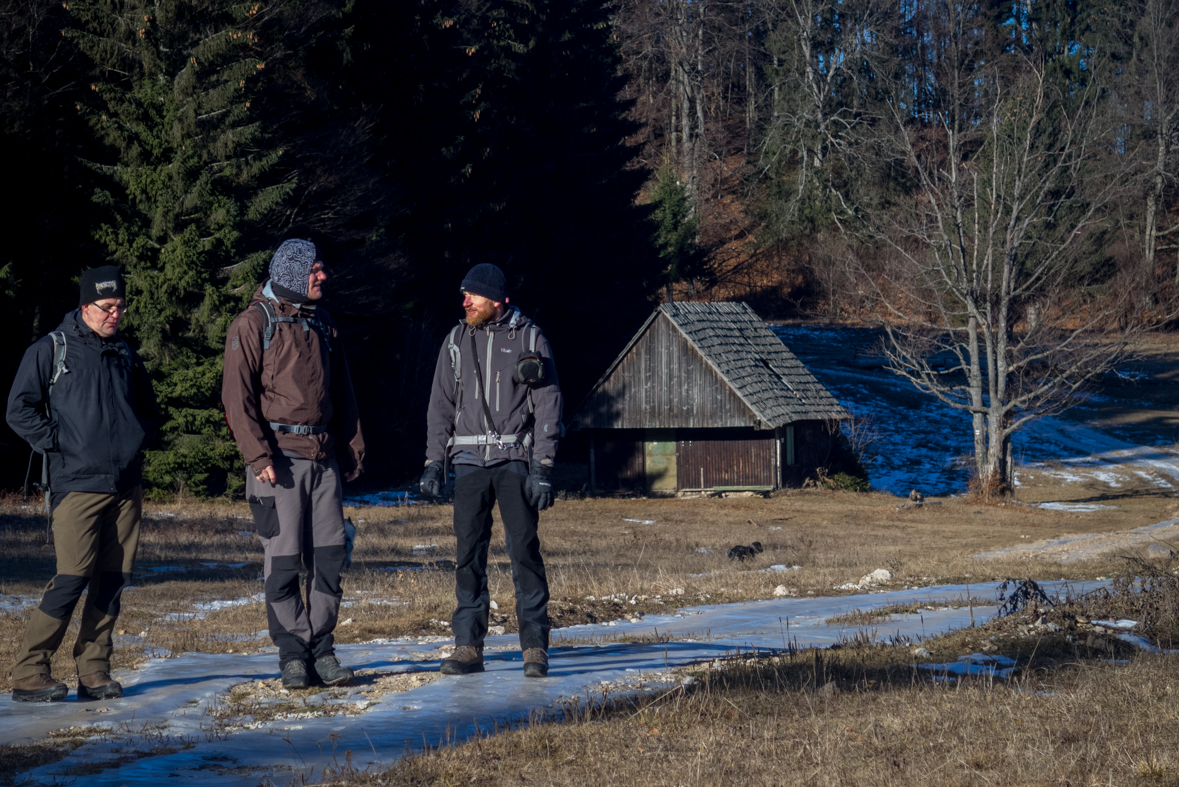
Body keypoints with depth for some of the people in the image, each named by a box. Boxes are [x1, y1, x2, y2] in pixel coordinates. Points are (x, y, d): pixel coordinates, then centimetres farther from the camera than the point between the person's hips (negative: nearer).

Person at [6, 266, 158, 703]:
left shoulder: (125, 354, 18)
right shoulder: (50, 351, 1)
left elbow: (149, 410, 30)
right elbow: (20, 409, -2)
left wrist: (136, 440, 13)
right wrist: (56, 443, -9)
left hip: (126, 484, 6)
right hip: (76, 485, -6)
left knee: (113, 580, 3)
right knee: (73, 578, -13)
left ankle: (93, 671, 11)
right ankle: (29, 673, -7)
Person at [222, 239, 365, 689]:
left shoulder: (322, 324, 16)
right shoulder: (254, 324, -4)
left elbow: (342, 393, 23)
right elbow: (237, 394, -9)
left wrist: (353, 447, 17)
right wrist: (258, 455, -17)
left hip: (323, 455, 6)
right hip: (278, 456, -6)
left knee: (330, 555, 3)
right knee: (284, 560, -4)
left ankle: (321, 647, 11)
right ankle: (292, 653, 3)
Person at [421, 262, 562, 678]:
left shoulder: (529, 339, 1)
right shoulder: (457, 341, 10)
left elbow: (548, 406, -1)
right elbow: (441, 405, 14)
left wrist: (542, 468, -8)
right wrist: (434, 461, 5)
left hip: (516, 459, -3)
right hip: (469, 458, 3)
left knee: (524, 550, -8)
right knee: (469, 553, -1)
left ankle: (535, 647, -3)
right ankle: (467, 647, 3)